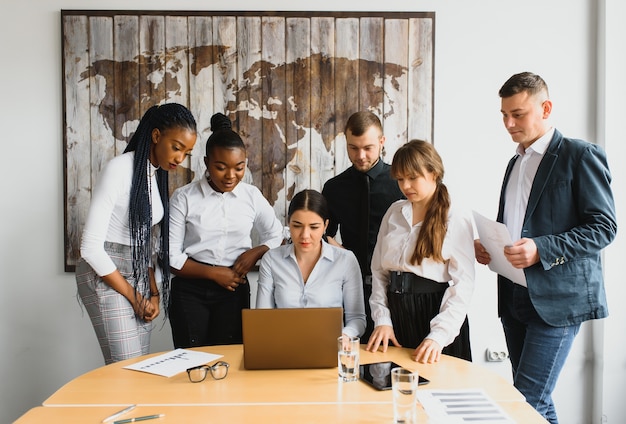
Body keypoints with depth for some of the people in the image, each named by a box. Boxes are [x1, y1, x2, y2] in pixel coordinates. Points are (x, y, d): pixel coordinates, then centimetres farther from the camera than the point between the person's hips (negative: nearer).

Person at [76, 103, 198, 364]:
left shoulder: (159, 175, 7)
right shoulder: (119, 169, -16)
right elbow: (91, 247, -18)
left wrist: (153, 292, 3)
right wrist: (133, 296, -12)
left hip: (138, 272, 7)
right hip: (105, 273, -7)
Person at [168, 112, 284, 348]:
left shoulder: (252, 196, 0)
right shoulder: (184, 197, -6)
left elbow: (276, 236, 11)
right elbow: (171, 256, -6)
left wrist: (255, 252, -8)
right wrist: (213, 273, -14)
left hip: (234, 291, 2)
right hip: (190, 291, -1)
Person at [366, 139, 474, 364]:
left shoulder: (457, 220, -6)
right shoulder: (394, 213, 6)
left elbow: (463, 284, -11)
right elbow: (378, 270, 6)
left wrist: (439, 335, -19)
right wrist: (382, 319, -2)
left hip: (434, 312, -4)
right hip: (397, 313, 4)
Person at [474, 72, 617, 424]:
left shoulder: (581, 155, -6)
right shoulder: (516, 162, 17)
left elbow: (604, 226, -12)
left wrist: (543, 249, -24)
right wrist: (490, 248, 4)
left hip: (557, 299, -7)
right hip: (514, 297, 7)